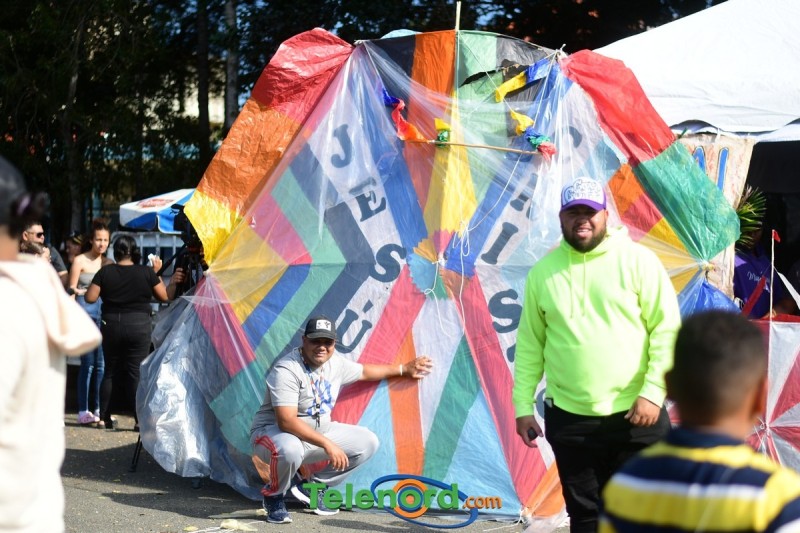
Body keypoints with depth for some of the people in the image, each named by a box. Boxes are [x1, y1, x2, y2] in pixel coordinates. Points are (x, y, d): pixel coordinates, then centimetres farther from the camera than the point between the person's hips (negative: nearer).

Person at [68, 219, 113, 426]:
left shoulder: (109, 263, 14)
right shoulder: (80, 261, 1)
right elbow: (71, 290, 1)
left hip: (104, 314, 4)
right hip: (85, 314, -4)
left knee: (101, 364, 3)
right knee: (88, 363, -7)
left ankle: (98, 410, 10)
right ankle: (83, 411, -2)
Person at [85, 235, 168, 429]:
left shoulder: (105, 272, -2)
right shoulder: (146, 272, -4)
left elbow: (90, 298, -5)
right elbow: (164, 296, 3)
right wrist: (156, 272, 11)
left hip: (111, 325, 2)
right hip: (139, 326, -2)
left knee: (110, 372, 13)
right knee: (136, 373, 0)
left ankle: (104, 417, 15)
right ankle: (140, 419, -5)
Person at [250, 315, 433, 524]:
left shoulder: (335, 363, -1)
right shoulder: (286, 370, -26)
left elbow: (364, 372, 22)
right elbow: (286, 421, -34)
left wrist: (404, 369, 26)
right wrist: (327, 444, -37)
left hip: (317, 433, 8)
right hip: (273, 432, -8)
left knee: (368, 442, 1)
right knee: (290, 449, -43)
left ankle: (314, 486, 10)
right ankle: (273, 496, -8)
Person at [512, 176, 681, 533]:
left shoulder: (638, 260, -4)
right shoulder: (543, 272, 6)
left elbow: (667, 329, -6)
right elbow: (530, 343, 9)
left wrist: (653, 392, -14)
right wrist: (523, 406, 6)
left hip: (636, 415, -2)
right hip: (569, 419, 3)